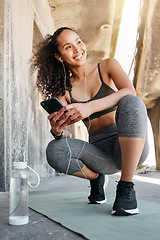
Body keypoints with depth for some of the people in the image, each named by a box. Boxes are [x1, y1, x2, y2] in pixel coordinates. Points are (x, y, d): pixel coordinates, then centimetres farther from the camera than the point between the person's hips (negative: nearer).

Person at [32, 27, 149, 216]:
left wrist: (91, 107, -32)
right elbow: (63, 133, -3)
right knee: (54, 151, -24)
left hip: (132, 147, -2)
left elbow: (130, 92, -18)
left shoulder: (108, 66, 4)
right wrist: (57, 131, -28)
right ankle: (95, 177, 7)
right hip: (102, 155, 2)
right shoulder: (64, 90, 8)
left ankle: (126, 187, -23)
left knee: (131, 102, -31)